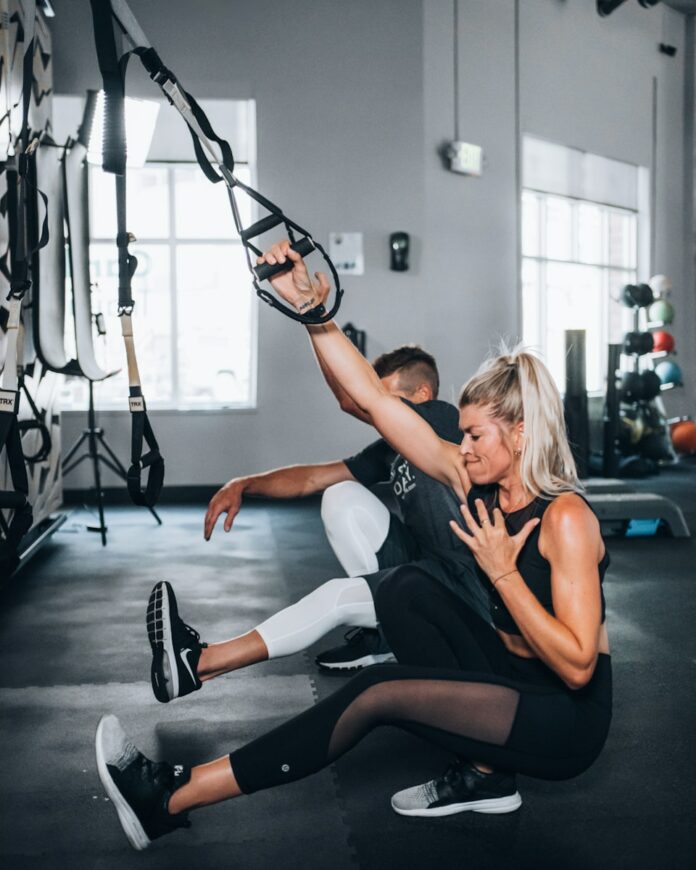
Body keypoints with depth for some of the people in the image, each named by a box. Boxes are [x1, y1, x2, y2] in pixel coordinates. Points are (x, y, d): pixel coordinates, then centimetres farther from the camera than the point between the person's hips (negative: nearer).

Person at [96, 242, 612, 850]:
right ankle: (482, 775, -3)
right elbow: (372, 396, -9)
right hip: (513, 677, 7)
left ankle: (171, 800, -15)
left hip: (566, 716, -7)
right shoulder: (474, 481, -2)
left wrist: (502, 572, -24)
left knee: (379, 692, -21)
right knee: (406, 588, -11)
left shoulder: (564, 517, -21)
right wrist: (309, 307, -17)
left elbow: (577, 665, -25)